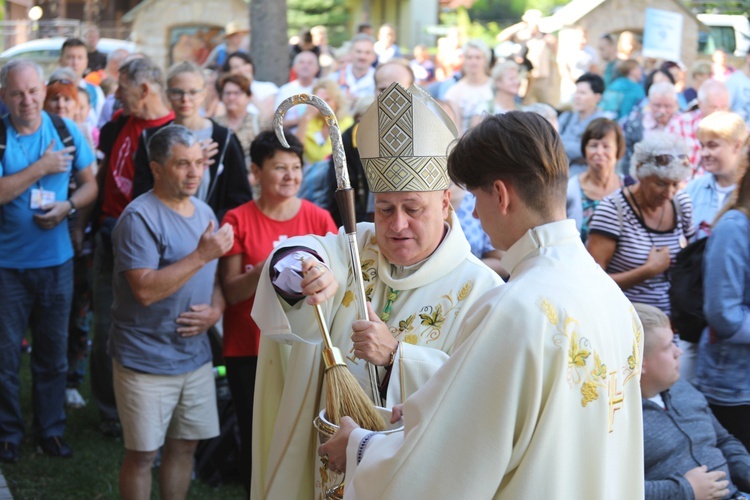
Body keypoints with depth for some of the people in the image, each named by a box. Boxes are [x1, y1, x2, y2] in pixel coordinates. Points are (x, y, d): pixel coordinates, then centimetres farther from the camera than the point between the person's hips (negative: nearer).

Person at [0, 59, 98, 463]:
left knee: (53, 352, 12)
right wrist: (42, 168, -18)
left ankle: (50, 430, 25)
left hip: (55, 259, 3)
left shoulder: (66, 130, 1)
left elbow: (89, 184, 6)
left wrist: (67, 207, -13)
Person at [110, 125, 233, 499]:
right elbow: (146, 290, -24)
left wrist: (216, 310, -4)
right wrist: (202, 255, -25)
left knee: (184, 445, 15)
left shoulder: (204, 212, 9)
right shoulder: (140, 218, -15)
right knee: (142, 454, 2)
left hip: (195, 354, 7)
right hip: (146, 360, -7)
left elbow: (216, 274, 18)